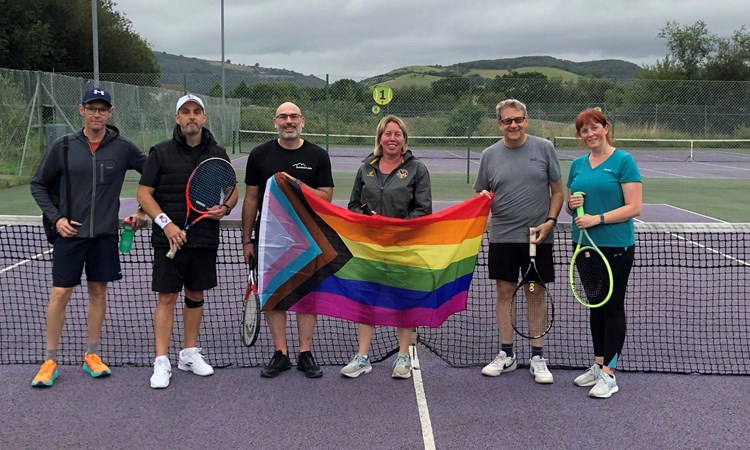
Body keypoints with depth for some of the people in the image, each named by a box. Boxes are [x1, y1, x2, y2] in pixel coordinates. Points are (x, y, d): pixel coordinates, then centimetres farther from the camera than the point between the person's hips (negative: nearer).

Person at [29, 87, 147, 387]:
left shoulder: (123, 148, 0)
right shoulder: (63, 147, -2)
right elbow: (38, 185, 7)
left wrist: (144, 211, 8)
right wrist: (55, 218, -3)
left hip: (105, 235, 1)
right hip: (70, 232, -1)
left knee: (98, 292, 9)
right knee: (59, 295, -1)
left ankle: (92, 356, 22)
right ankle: (50, 362, 11)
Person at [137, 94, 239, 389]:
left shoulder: (218, 154, 7)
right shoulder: (161, 152, -3)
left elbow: (232, 191, 15)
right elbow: (144, 193, -4)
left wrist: (225, 207, -8)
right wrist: (166, 223, -16)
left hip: (205, 240, 4)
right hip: (170, 239, -3)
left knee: (196, 296, 13)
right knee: (167, 298, -2)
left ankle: (190, 354, 27)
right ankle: (161, 362, 4)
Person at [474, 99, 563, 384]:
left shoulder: (544, 148, 0)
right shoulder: (490, 155, 5)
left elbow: (557, 191, 4)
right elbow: (480, 196, 12)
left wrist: (550, 221, -9)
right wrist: (482, 199, -12)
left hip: (538, 237, -2)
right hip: (502, 237, 2)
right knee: (504, 292, 7)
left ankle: (538, 358, 14)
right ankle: (506, 355, 19)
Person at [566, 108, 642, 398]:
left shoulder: (623, 161, -8)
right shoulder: (578, 164, 10)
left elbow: (634, 207, -14)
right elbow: (570, 206, 18)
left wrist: (598, 218, -21)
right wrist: (572, 204, -5)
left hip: (616, 246, -6)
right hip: (585, 245, 6)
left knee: (613, 307, 1)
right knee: (595, 305, 15)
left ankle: (608, 374, 7)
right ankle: (597, 365, 26)